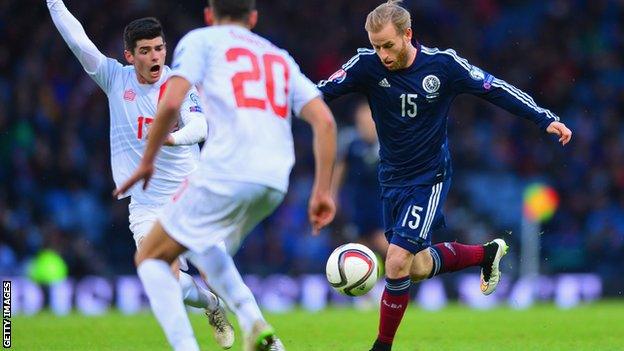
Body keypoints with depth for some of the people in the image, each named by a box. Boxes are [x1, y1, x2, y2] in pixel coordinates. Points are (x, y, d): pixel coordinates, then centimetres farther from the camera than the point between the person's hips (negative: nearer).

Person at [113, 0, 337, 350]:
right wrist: (323, 191, 12)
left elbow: (171, 102, -4)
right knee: (197, 242, 32)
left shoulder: (201, 39, 12)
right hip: (275, 182, 6)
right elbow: (324, 120, 14)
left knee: (152, 259, 11)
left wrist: (147, 162, 7)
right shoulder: (281, 58, 26)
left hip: (226, 173, -6)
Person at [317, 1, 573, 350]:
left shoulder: (443, 64, -14)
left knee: (398, 262, -15)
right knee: (418, 268, 10)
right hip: (392, 179, 4)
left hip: (430, 178, -4)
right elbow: (323, 90, -18)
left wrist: (545, 119, -9)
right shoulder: (368, 65, -11)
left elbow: (495, 88, -6)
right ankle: (487, 253, 37)